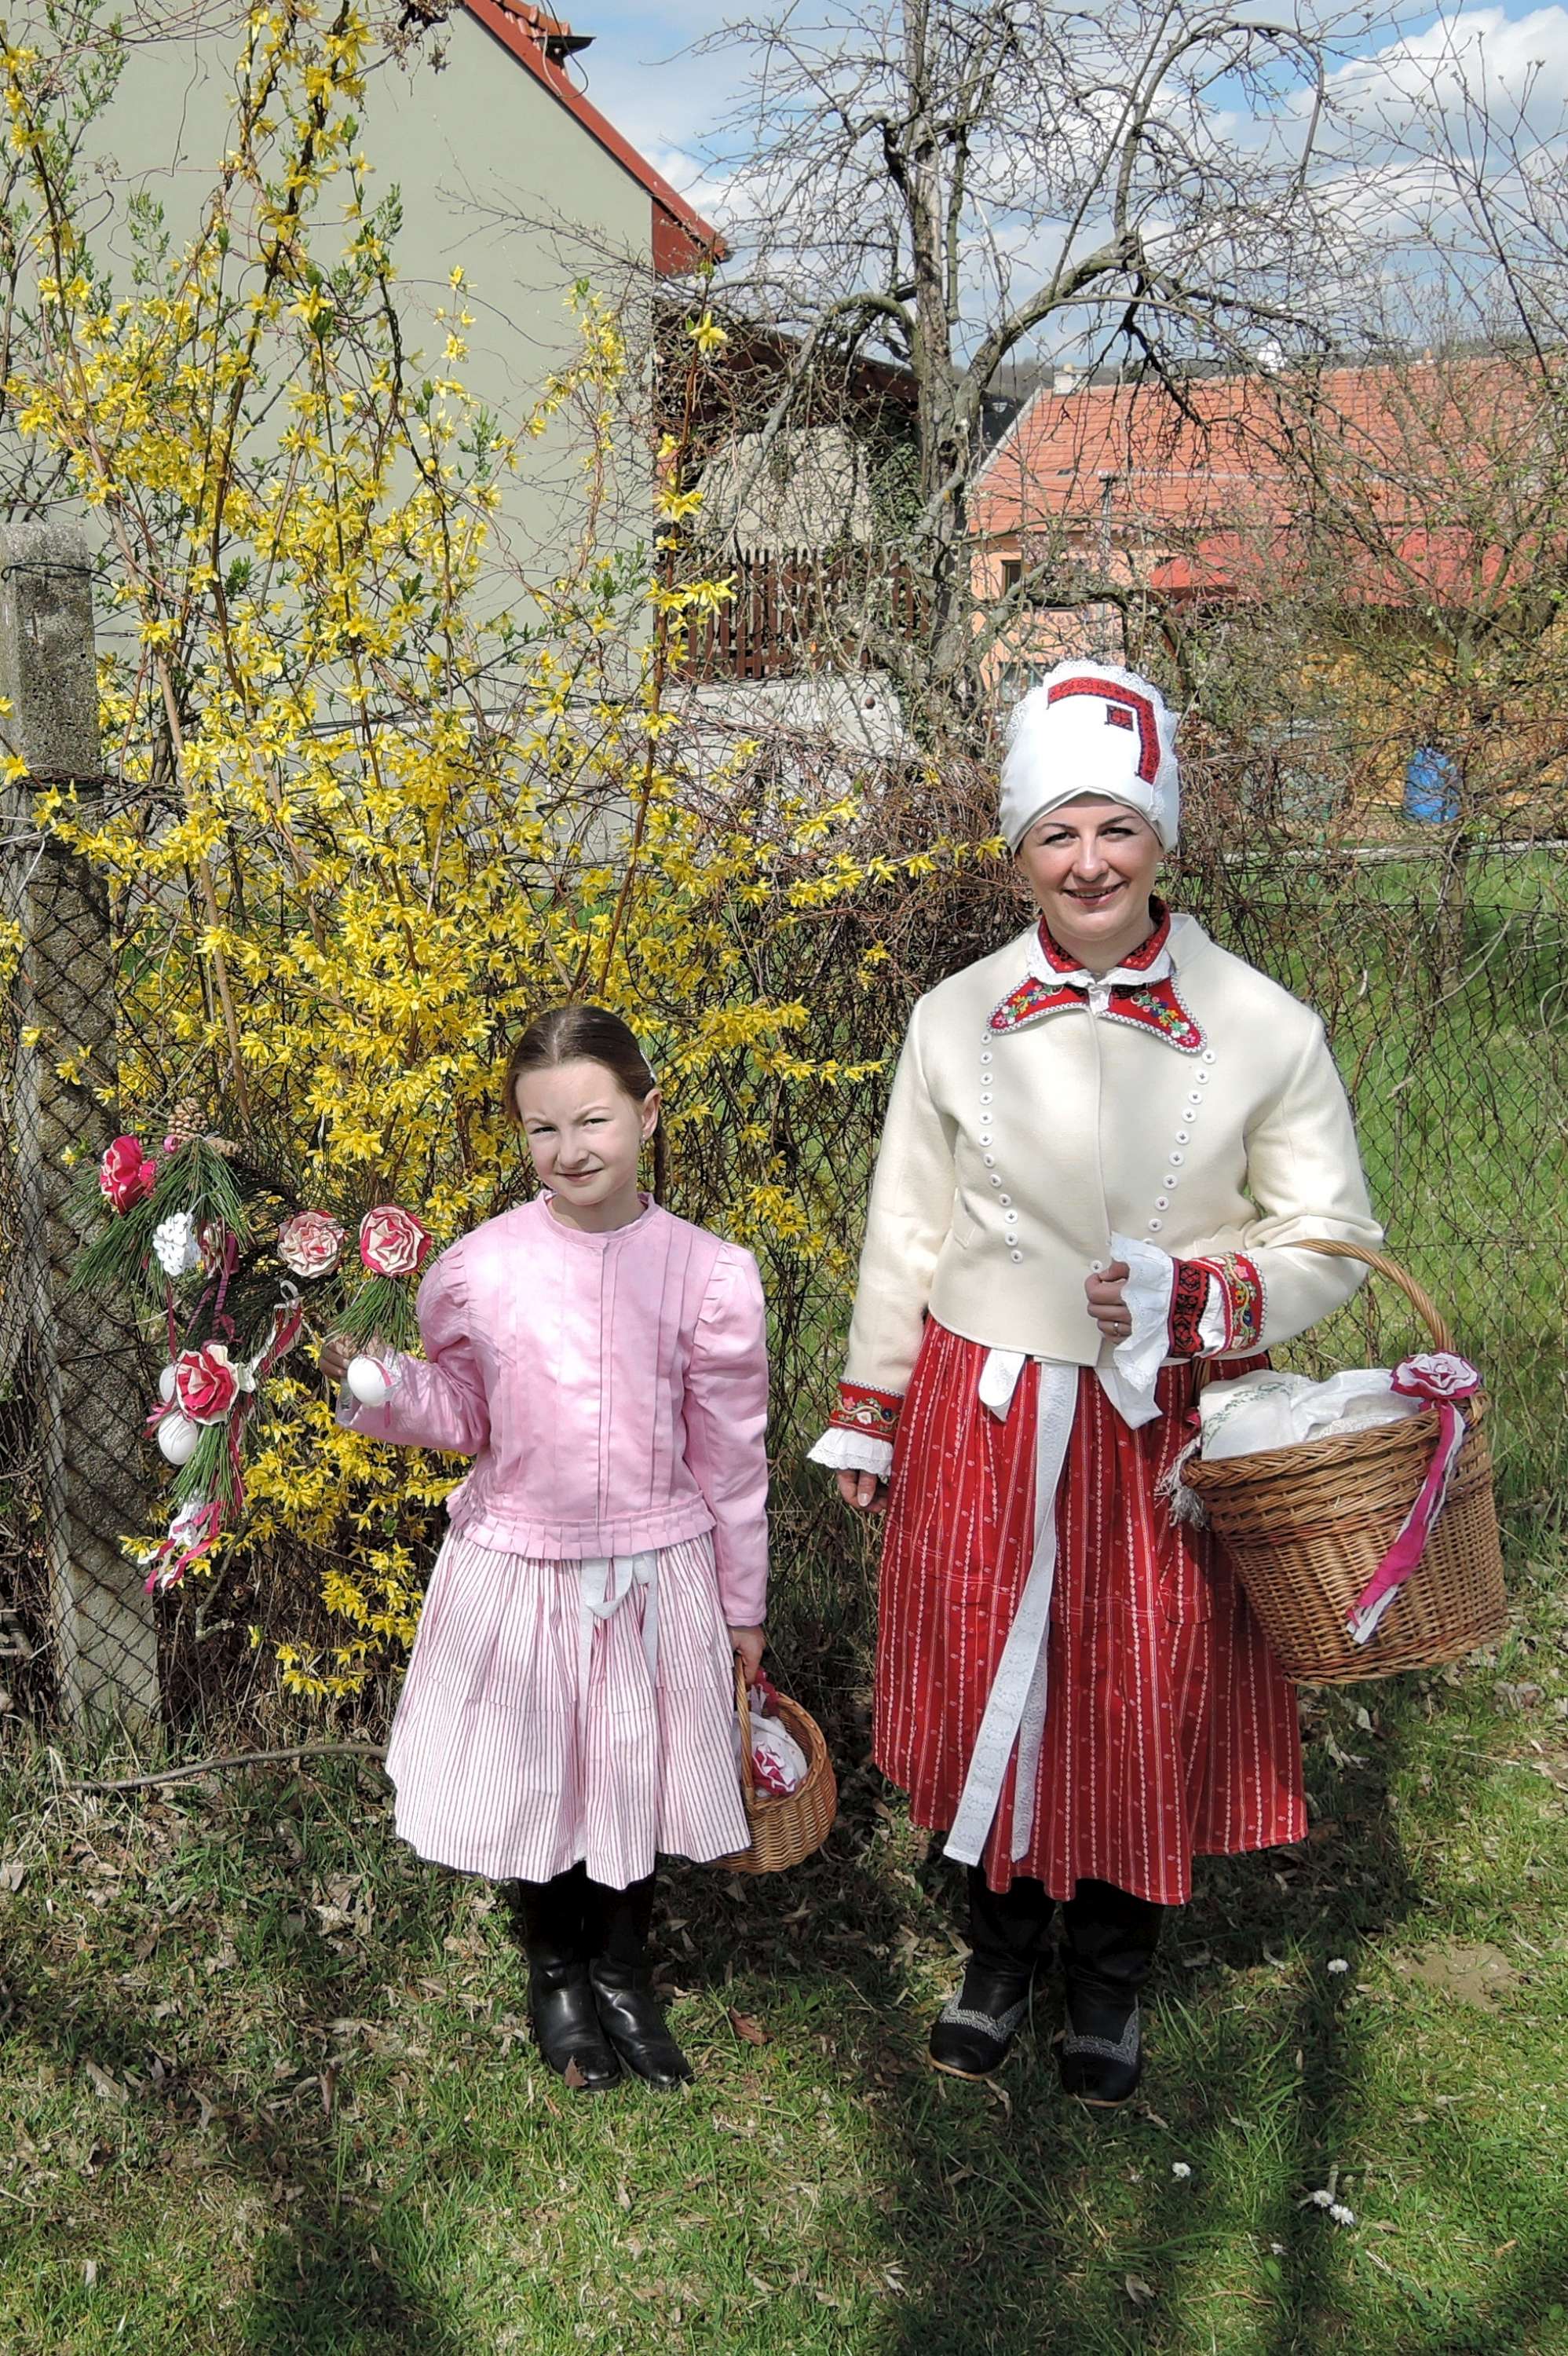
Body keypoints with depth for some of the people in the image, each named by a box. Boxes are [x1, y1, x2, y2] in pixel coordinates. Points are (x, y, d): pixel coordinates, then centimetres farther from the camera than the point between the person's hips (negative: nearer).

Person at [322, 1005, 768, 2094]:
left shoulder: (711, 1274, -11)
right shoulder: (478, 1270, -10)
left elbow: (732, 1457, -3)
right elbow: (458, 1412, 5)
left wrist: (743, 1605, 5)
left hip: (657, 1572, 0)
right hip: (518, 1568, 0)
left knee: (639, 1777, 15)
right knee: (535, 1779, 15)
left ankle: (624, 1973, 42)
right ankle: (557, 1970, 44)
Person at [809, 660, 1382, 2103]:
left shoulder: (1264, 1030, -7)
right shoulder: (957, 1021, -1)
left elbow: (1333, 1242, -2)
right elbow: (905, 1236, 6)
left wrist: (1195, 1296, -20)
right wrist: (867, 1421, 10)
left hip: (1169, 1429, -1)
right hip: (986, 1424, 1)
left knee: (1148, 1704, 11)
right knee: (991, 1686, 13)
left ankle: (1111, 1983, 37)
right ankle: (1003, 1950, 39)